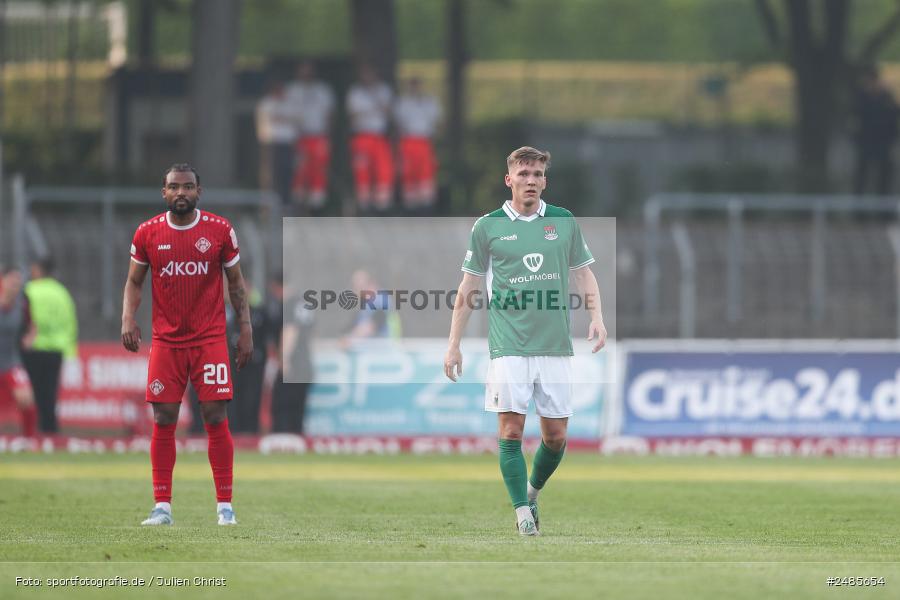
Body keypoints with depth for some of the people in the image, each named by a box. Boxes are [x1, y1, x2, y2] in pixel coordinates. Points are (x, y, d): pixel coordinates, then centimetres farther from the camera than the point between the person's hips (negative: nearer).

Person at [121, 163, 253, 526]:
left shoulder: (220, 230, 0)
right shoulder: (148, 233, 2)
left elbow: (236, 282, 7)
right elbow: (134, 281, 10)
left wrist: (246, 329, 0)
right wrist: (128, 318, -8)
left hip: (210, 339, -1)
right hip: (166, 341, 1)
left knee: (216, 418, -6)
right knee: (163, 421, -2)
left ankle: (225, 506, -1)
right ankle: (162, 507, 4)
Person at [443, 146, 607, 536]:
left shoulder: (563, 222, 8)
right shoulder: (488, 226, 3)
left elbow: (584, 273, 16)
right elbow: (468, 288, 8)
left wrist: (596, 317, -1)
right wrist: (453, 345, 5)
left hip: (555, 346, 2)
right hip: (508, 346, -2)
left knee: (555, 435, 3)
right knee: (511, 428, -11)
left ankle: (532, 491, 28)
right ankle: (522, 511, -3)